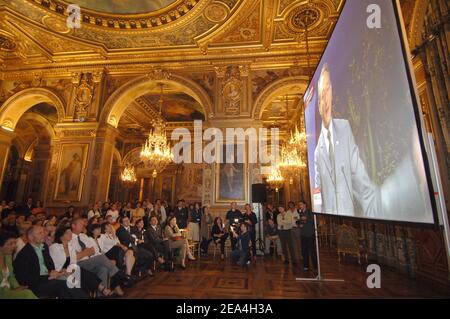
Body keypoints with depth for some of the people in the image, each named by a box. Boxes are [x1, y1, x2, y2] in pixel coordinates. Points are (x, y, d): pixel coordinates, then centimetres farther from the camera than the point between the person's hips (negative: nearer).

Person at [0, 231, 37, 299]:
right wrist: (13, 291, -16)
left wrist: (17, 287, -2)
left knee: (29, 293, -20)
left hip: (8, 289, 6)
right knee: (27, 295, -24)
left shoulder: (8, 256, 6)